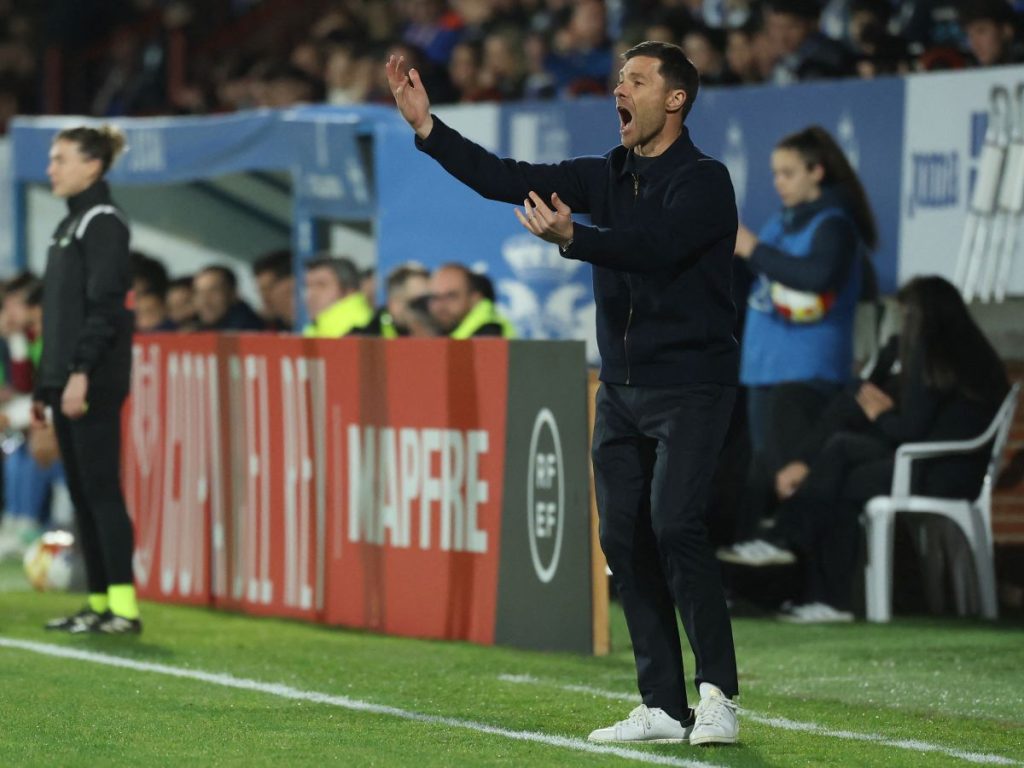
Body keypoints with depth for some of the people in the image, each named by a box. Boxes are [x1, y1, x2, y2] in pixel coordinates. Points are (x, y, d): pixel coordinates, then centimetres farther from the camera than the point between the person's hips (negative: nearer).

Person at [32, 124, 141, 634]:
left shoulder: (103, 223, -8)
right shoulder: (70, 224, 19)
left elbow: (104, 305, -17)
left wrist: (81, 373, -23)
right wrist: (45, 386, 19)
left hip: (95, 382, -9)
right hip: (66, 380, 9)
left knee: (101, 490, -11)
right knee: (83, 493, 8)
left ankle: (124, 607, -13)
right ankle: (99, 603, 10)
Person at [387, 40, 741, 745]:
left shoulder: (704, 181, -10)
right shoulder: (608, 177, 11)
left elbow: (654, 245, -27)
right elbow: (509, 180, 7)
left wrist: (572, 238, -42)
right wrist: (427, 127, -1)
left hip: (690, 389, -7)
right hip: (621, 389, 7)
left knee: (675, 525, -20)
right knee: (625, 540, 3)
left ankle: (719, 696, -13)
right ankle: (664, 709, 7)